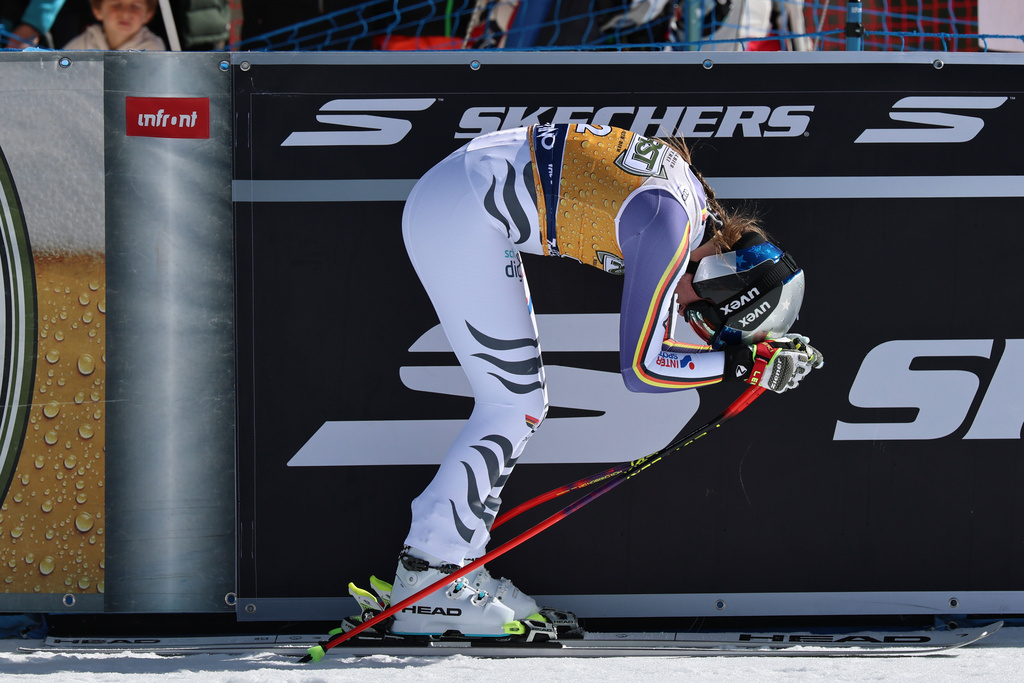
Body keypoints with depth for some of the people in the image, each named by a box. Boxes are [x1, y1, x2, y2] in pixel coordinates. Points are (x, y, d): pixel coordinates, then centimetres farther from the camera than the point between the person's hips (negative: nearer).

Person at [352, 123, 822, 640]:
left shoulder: (693, 197, 5)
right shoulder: (670, 224, -22)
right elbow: (640, 366, -18)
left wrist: (757, 345, 3)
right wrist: (749, 361, -14)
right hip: (457, 214, -10)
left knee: (520, 404, 11)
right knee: (513, 409, -7)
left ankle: (452, 568, 14)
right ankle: (423, 584, -5)